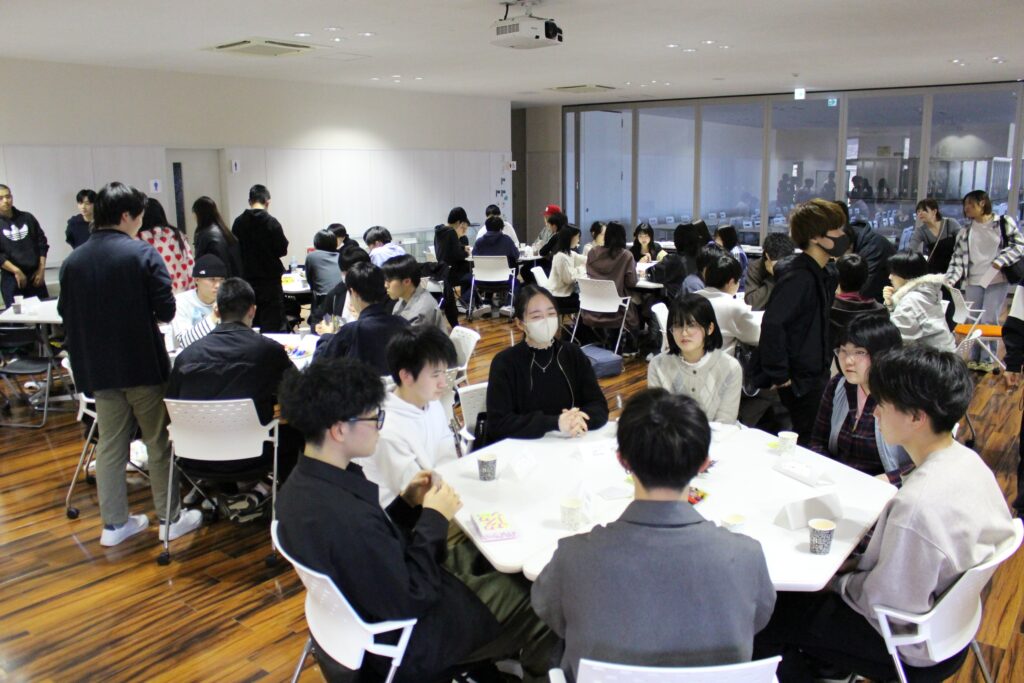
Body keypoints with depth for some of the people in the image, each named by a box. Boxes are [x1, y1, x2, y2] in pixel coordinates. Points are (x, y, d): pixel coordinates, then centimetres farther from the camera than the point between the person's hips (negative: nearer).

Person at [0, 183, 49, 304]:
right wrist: (16, 271, -16)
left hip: (35, 275, 3)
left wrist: (41, 269, 1)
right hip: (11, 278, -3)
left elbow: (42, 243, 9)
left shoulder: (27, 218, 7)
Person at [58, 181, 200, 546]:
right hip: (143, 365, -5)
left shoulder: (73, 261, 2)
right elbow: (166, 311, -14)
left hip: (98, 369, 5)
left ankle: (114, 523, 22)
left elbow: (66, 314, 7)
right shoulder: (143, 254, -12)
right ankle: (170, 519, 16)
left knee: (110, 444, 14)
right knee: (159, 442, 8)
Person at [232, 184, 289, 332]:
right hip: (269, 280, -4)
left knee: (249, 324, 11)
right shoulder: (271, 222, -12)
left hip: (247, 278, 5)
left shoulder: (238, 222, 0)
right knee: (271, 324, -1)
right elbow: (282, 250, -10)